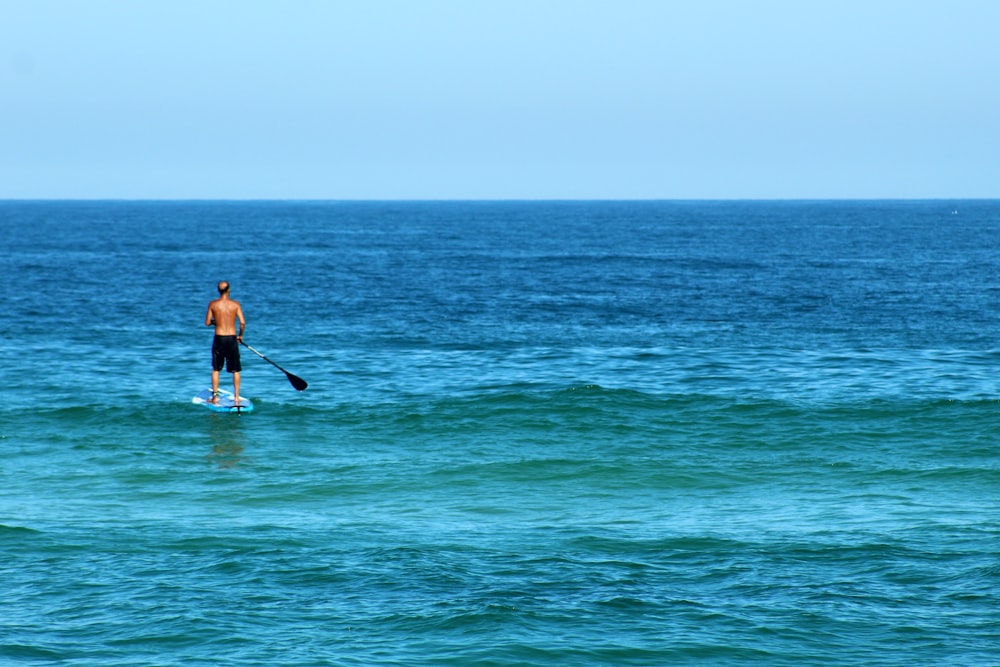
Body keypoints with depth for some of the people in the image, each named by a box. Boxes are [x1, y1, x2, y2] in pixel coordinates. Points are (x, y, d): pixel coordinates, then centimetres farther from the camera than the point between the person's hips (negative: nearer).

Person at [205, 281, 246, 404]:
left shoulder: (213, 304, -4)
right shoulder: (235, 304, -5)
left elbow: (207, 322, -2)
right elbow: (242, 322, -8)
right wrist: (240, 335, 9)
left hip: (219, 338, 0)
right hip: (232, 338, 0)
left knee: (216, 369, 12)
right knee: (235, 370, 10)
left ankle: (215, 396, 9)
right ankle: (236, 397, 9)